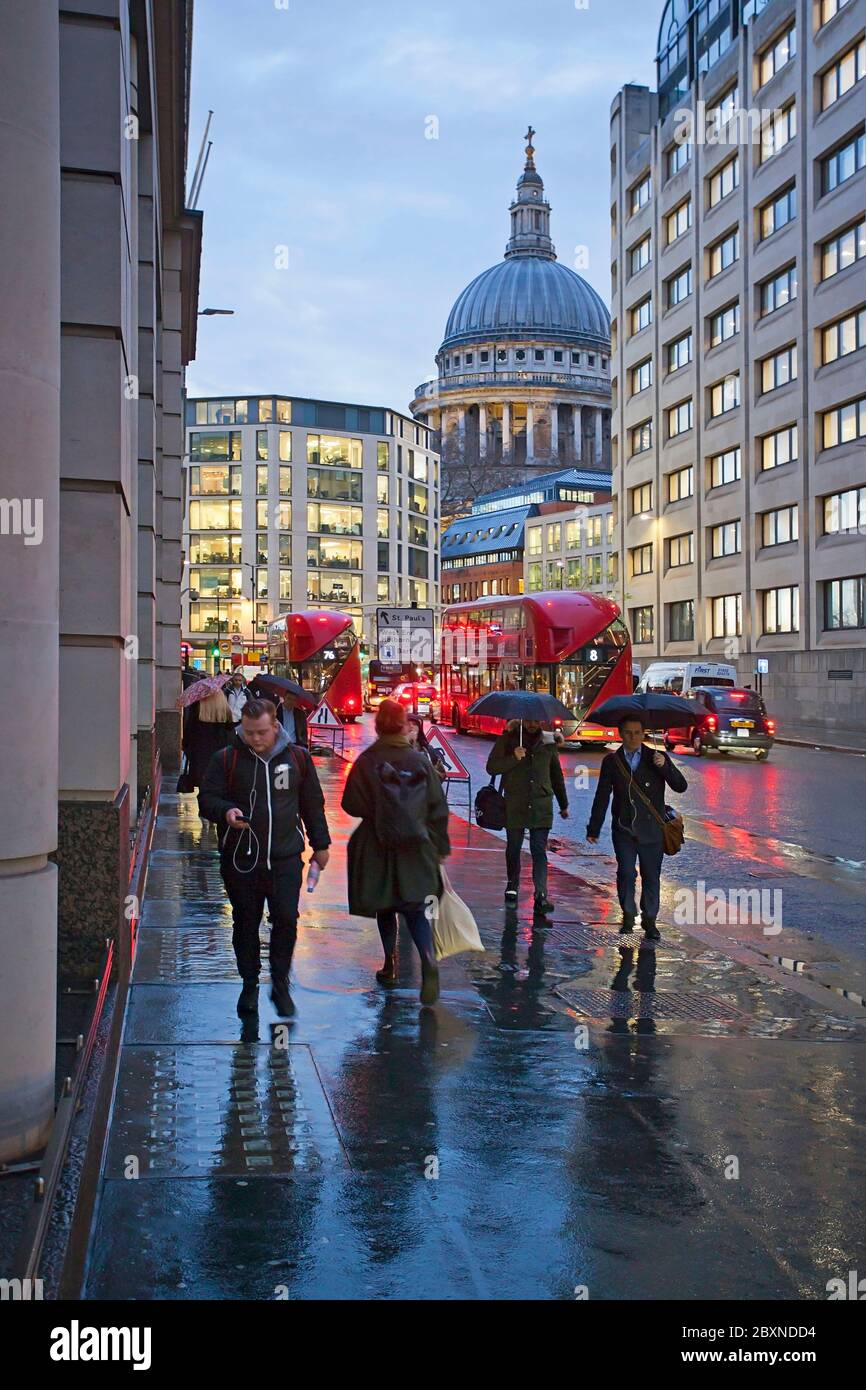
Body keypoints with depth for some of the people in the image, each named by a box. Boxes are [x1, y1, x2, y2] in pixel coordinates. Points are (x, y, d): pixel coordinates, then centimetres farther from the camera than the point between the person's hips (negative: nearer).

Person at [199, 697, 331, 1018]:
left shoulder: (298, 758, 4)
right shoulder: (226, 759, -1)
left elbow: (313, 804, 13)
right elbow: (207, 798, 1)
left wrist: (320, 844, 15)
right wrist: (226, 812, -21)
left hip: (285, 858, 0)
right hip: (240, 857, 0)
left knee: (286, 920, -3)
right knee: (245, 923, 9)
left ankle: (280, 985, 14)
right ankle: (250, 985, 25)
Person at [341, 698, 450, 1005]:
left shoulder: (367, 761, -10)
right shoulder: (419, 761, -2)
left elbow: (352, 804, -8)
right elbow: (438, 807, 0)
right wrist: (439, 847, 9)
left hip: (378, 850, -1)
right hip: (416, 849, 1)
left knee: (385, 908, 17)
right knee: (415, 908, 3)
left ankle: (390, 965, 24)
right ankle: (428, 960, -20)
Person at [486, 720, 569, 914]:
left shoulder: (548, 743, 9)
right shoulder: (508, 739, 2)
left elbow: (556, 775, 19)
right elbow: (492, 767, -4)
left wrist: (563, 805, 23)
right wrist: (514, 758, -19)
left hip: (541, 806, 0)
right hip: (515, 806, 0)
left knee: (539, 850, -6)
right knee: (513, 849, 11)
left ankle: (541, 895, -10)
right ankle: (512, 888, 27)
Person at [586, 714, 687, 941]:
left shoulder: (657, 758, 3)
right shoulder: (611, 761, 5)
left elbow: (681, 786, -4)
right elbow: (602, 797, 8)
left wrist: (664, 766, -20)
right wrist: (594, 829, 8)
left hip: (651, 829, 0)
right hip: (623, 829, 0)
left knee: (651, 876, 4)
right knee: (626, 873, -6)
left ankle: (649, 920, 17)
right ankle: (628, 914, 14)